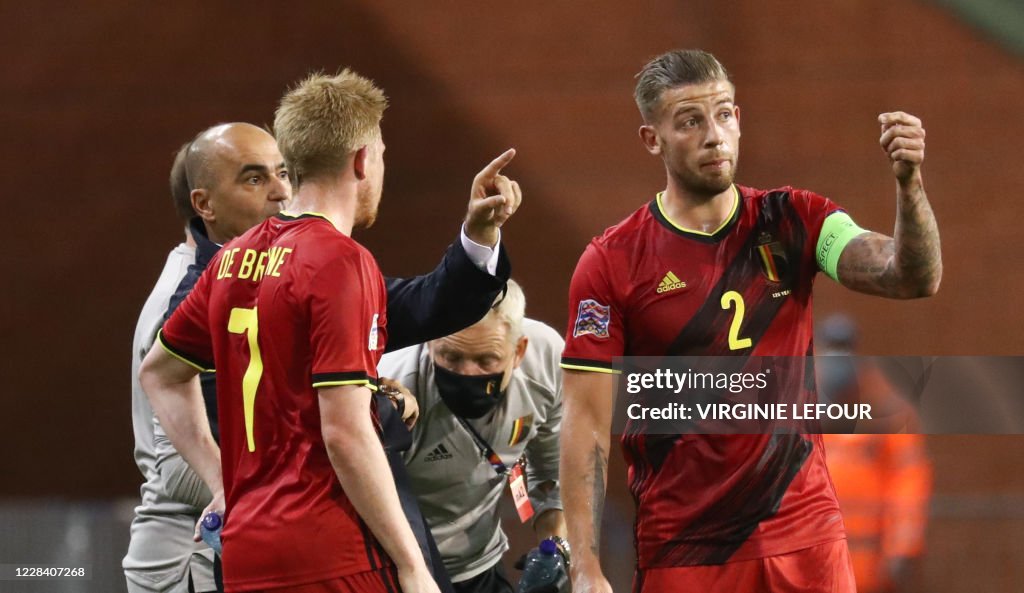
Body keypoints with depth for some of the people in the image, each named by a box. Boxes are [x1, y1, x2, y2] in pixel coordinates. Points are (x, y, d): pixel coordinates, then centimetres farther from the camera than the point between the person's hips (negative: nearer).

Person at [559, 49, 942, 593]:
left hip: (805, 538, 2)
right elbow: (586, 424, -6)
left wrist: (909, 183, -27)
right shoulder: (610, 263, -4)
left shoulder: (793, 222, 4)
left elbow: (914, 279, -8)